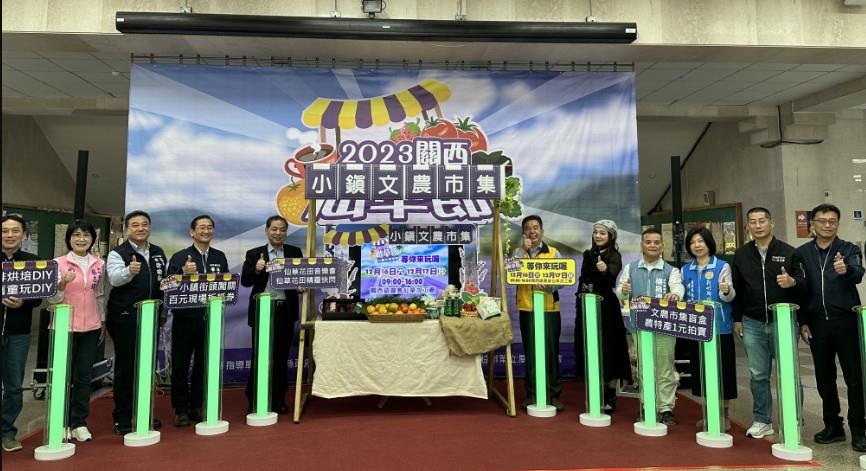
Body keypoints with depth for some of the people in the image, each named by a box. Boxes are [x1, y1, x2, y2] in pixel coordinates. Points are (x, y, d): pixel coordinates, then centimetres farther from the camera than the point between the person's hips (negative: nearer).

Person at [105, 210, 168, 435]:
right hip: (124, 319, -5)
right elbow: (114, 278, -25)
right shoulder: (117, 253, -6)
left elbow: (166, 279, 24)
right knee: (125, 367, 2)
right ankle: (122, 418, 14)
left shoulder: (158, 253, 12)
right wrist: (130, 271, -44)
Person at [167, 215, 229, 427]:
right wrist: (184, 272, -25)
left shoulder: (220, 257, 9)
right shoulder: (179, 257, -2)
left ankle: (197, 407, 23)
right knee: (180, 365, 5)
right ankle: (181, 409, 17)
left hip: (211, 317, 3)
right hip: (185, 318, -3)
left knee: (204, 364, 10)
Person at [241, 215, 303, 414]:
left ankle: (278, 399, 21)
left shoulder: (295, 252, 7)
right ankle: (254, 400, 15)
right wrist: (256, 269, -20)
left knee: (281, 356, 10)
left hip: (286, 310, 2)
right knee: (259, 356, 4)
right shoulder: (254, 253, 4)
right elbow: (245, 281, -2)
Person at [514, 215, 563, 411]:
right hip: (527, 309, 1)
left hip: (550, 309, -1)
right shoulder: (518, 252, 6)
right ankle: (531, 393, 17)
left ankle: (553, 394, 14)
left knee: (551, 352, 3)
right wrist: (524, 249, -14)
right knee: (530, 352, 7)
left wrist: (545, 284, -22)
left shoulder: (554, 253, 3)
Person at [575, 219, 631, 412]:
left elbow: (613, 273, -30)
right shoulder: (588, 254, 9)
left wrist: (605, 270, -51)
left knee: (607, 349, -2)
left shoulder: (614, 256, -9)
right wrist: (580, 297, 13)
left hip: (606, 307, -6)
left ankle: (611, 396, 7)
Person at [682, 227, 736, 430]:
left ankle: (724, 415, 16)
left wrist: (726, 291, -34)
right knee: (700, 368, 9)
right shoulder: (686, 270, 9)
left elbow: (728, 296, -13)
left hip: (719, 326, -4)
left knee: (722, 368, 2)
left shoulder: (722, 266, -4)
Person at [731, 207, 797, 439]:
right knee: (758, 374, 8)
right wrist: (737, 319, 8)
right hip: (752, 324, 2)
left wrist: (792, 282, -23)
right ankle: (762, 421, 20)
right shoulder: (741, 255, 7)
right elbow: (736, 288, 10)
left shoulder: (788, 252, 0)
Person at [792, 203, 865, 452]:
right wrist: (802, 322, 2)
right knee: (824, 378, 10)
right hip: (817, 323, 2)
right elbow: (799, 289, 6)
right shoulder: (802, 253, 6)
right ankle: (833, 425, 23)